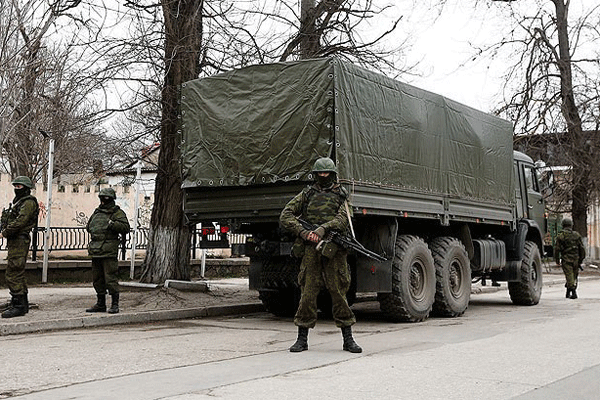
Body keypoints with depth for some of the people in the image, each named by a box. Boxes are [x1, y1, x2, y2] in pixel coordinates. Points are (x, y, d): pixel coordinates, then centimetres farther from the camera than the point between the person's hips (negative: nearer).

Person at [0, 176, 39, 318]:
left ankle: (18, 305, -11)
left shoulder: (28, 203, -11)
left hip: (20, 241, -11)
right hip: (14, 241, 11)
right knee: (18, 273, 15)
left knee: (13, 274, -12)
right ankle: (22, 303, 23)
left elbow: (20, 221, -21)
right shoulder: (18, 202, 20)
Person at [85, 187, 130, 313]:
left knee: (110, 278, -8)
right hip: (96, 251, 8)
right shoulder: (97, 212, 19)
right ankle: (101, 304, 21)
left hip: (109, 251, -8)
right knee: (97, 279, 12)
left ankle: (115, 304, -2)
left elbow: (126, 228, -13)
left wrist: (112, 224, -23)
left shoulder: (117, 213, -3)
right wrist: (94, 234, 16)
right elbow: (89, 226, 32)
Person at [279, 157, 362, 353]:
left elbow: (342, 219, -5)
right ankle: (302, 338, 8)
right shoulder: (307, 194, 14)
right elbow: (286, 216, 7)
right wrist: (303, 232, -7)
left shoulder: (340, 196, 12)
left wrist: (323, 228, -22)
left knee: (339, 292, 1)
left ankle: (348, 339, 9)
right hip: (311, 249, 1)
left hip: (334, 250, 0)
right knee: (308, 291, -1)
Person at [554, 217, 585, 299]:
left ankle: (573, 292, -15)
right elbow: (582, 248, 6)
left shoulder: (560, 236, -2)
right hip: (575, 258, 3)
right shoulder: (577, 235, 6)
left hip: (566, 259, -3)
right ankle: (568, 293, 19)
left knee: (569, 276, -3)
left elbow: (557, 249, -3)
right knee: (574, 276, 14)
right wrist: (581, 259, 14)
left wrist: (557, 260, 7)